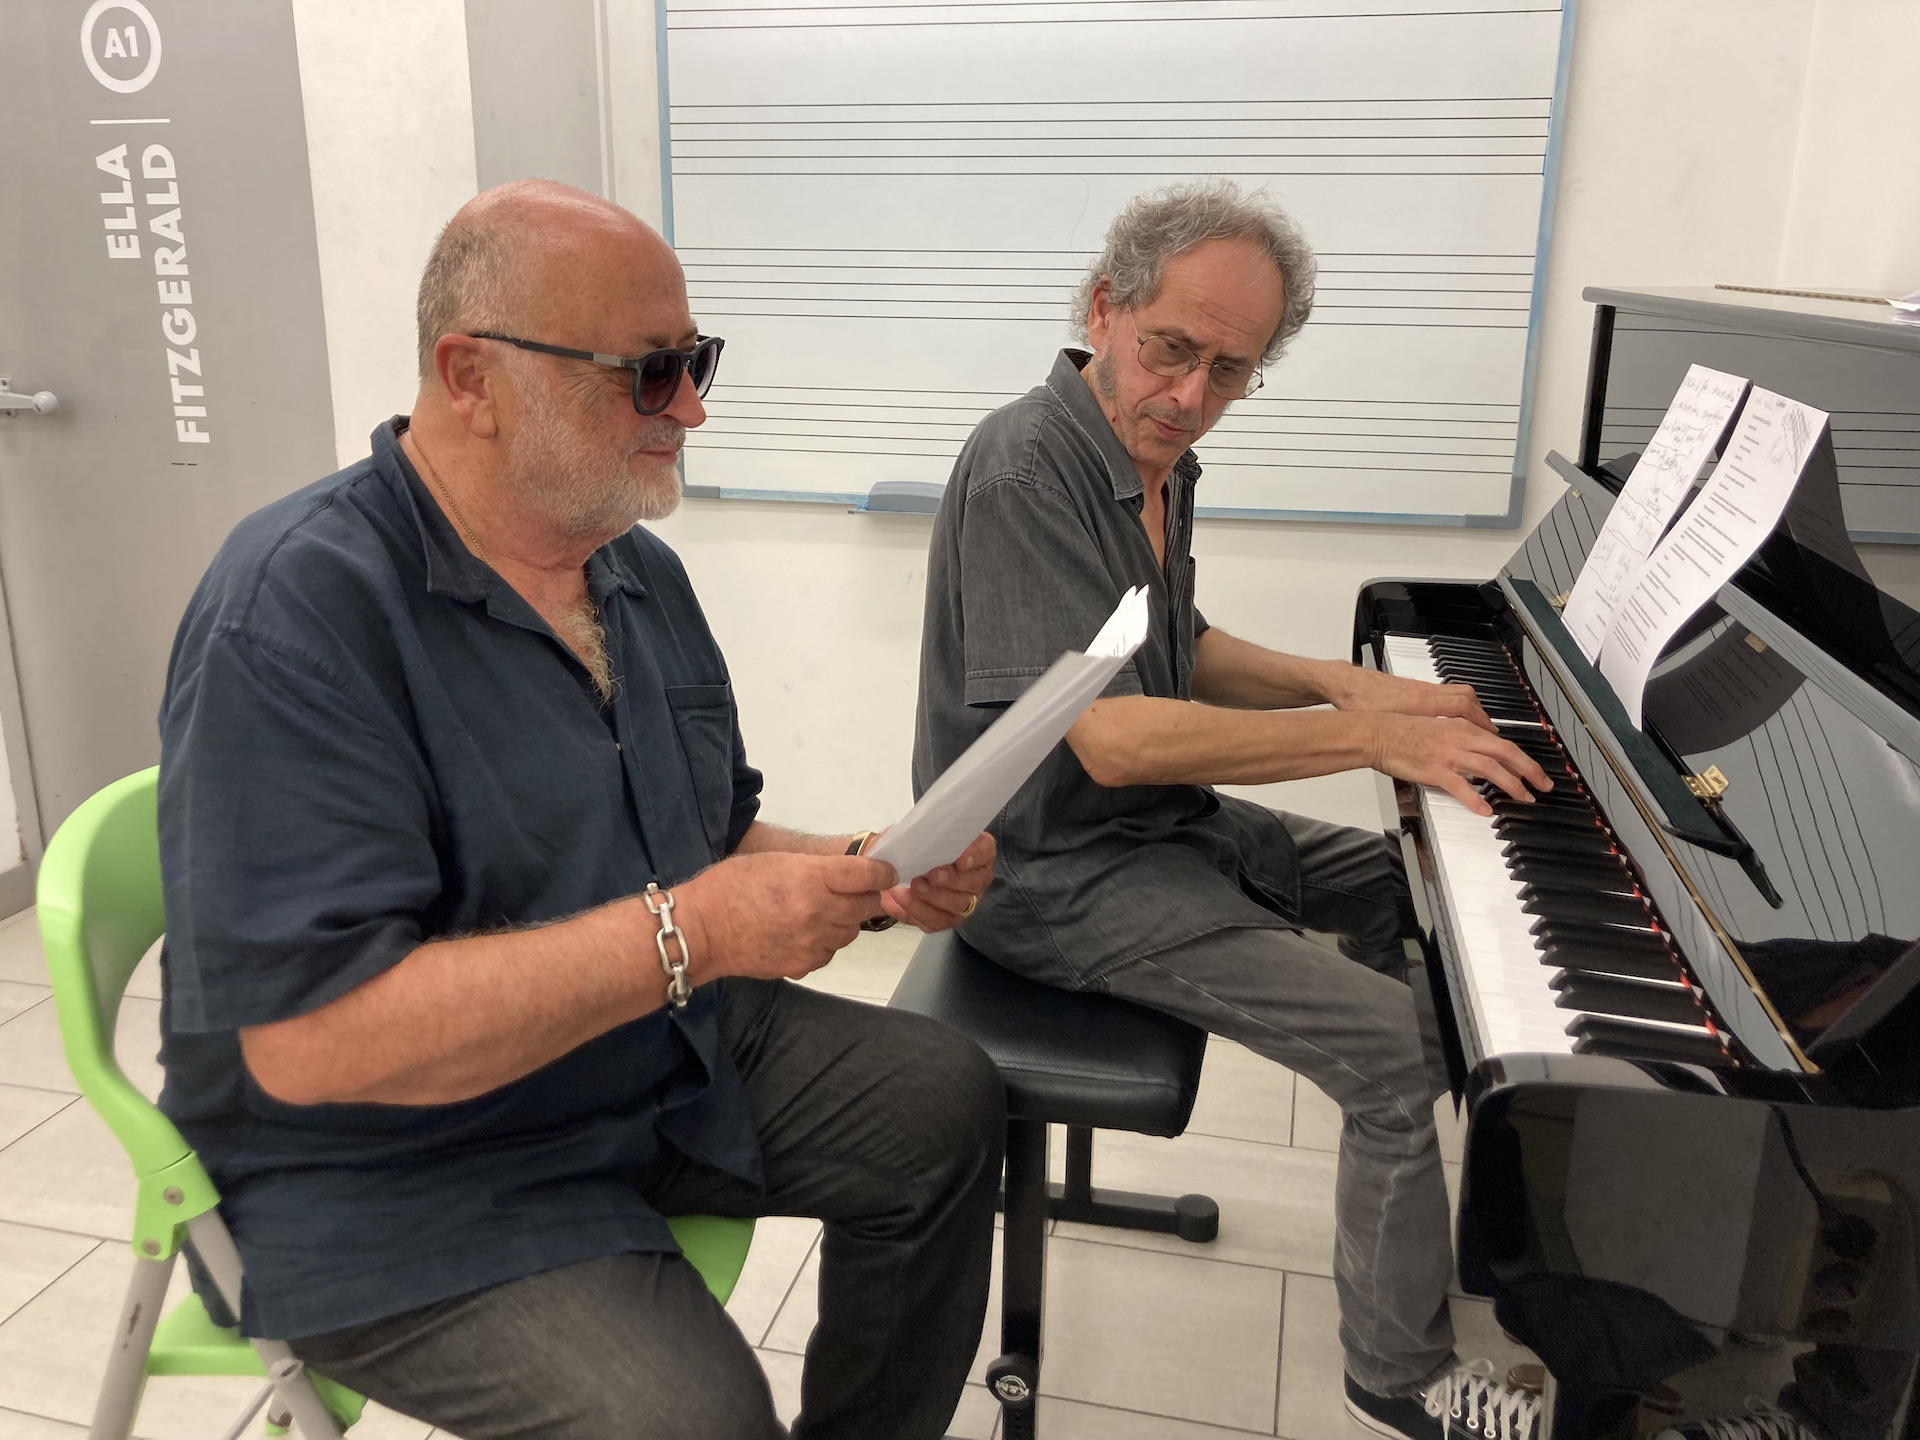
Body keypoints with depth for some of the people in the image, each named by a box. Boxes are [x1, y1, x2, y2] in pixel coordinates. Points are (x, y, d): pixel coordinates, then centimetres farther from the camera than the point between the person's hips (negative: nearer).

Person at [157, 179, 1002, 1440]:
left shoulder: (640, 569, 5)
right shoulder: (296, 612, -23)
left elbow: (716, 842, 13)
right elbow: (311, 1037, -29)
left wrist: (868, 875, -8)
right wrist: (689, 933, -30)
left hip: (672, 1053, 8)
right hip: (402, 1169, -7)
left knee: (946, 1100, 2)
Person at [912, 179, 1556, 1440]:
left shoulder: (1157, 459, 6)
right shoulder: (1026, 470, -24)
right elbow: (1112, 737, -31)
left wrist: (1343, 684, 2)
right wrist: (1373, 737, -25)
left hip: (1150, 815, 10)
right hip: (1055, 870, -10)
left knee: (1400, 879, 19)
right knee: (1398, 1049, -13)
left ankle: (1406, 1180, 36)